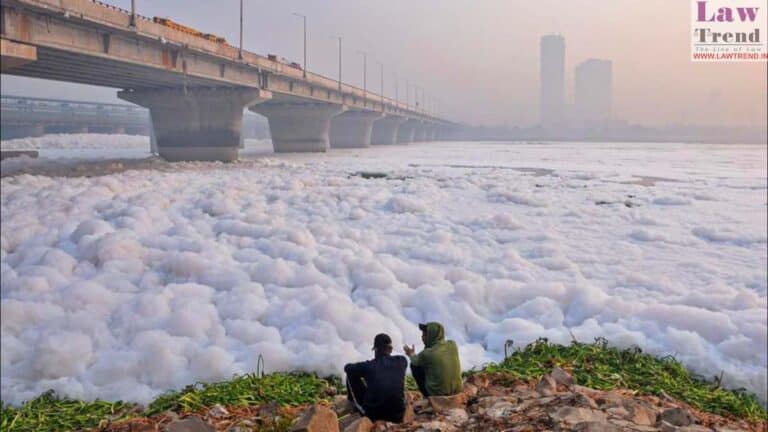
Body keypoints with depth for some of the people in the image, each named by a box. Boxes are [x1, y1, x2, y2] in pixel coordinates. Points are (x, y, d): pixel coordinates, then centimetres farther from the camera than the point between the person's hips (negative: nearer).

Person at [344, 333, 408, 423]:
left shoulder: (368, 366, -12)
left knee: (351, 374, 10)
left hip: (373, 416, -3)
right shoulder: (402, 362, -5)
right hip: (397, 417, 3)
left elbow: (347, 368, 7)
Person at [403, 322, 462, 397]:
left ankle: (427, 395, 19)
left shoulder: (426, 354, -18)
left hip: (437, 394, -5)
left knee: (414, 365, 10)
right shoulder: (453, 345, -7)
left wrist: (411, 354, 26)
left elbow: (415, 362, 6)